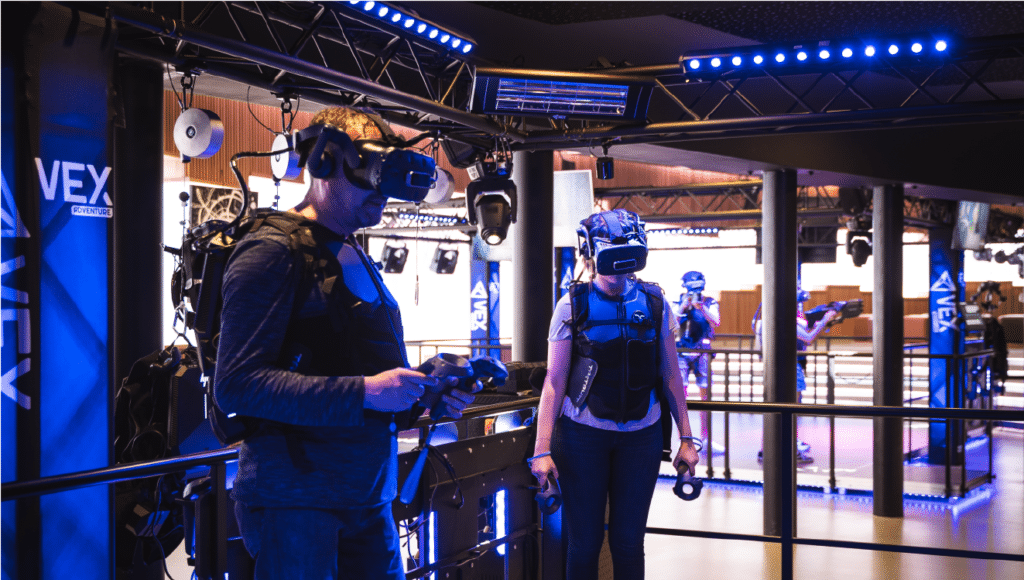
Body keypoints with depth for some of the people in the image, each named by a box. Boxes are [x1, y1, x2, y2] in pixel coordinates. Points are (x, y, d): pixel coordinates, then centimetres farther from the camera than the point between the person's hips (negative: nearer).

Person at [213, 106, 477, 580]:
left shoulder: (358, 263, 19)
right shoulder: (273, 252, -9)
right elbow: (237, 384, -19)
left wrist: (426, 399, 7)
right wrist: (364, 392, -23)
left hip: (369, 500, 8)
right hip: (295, 501, -8)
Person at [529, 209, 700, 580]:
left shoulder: (654, 303, 2)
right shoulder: (573, 306, -5)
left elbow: (670, 375, 6)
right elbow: (554, 381, -6)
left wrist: (686, 438, 3)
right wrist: (542, 450, -12)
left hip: (641, 435, 2)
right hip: (582, 434, -2)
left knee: (628, 542, 7)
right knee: (585, 542, 4)